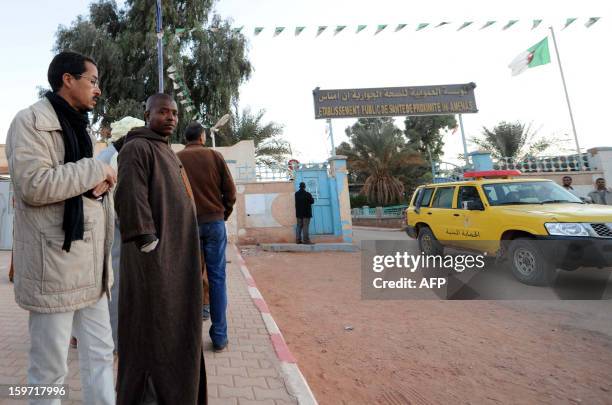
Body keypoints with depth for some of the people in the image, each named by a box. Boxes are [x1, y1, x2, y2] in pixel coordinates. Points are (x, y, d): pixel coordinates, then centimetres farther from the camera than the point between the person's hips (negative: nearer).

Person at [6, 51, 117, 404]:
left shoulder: (81, 127, 18)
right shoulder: (31, 120, -8)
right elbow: (34, 185, -21)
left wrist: (101, 184, 0)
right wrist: (96, 169, -12)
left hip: (89, 263, 8)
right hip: (55, 262, -8)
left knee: (101, 354, 14)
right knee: (50, 367, 7)